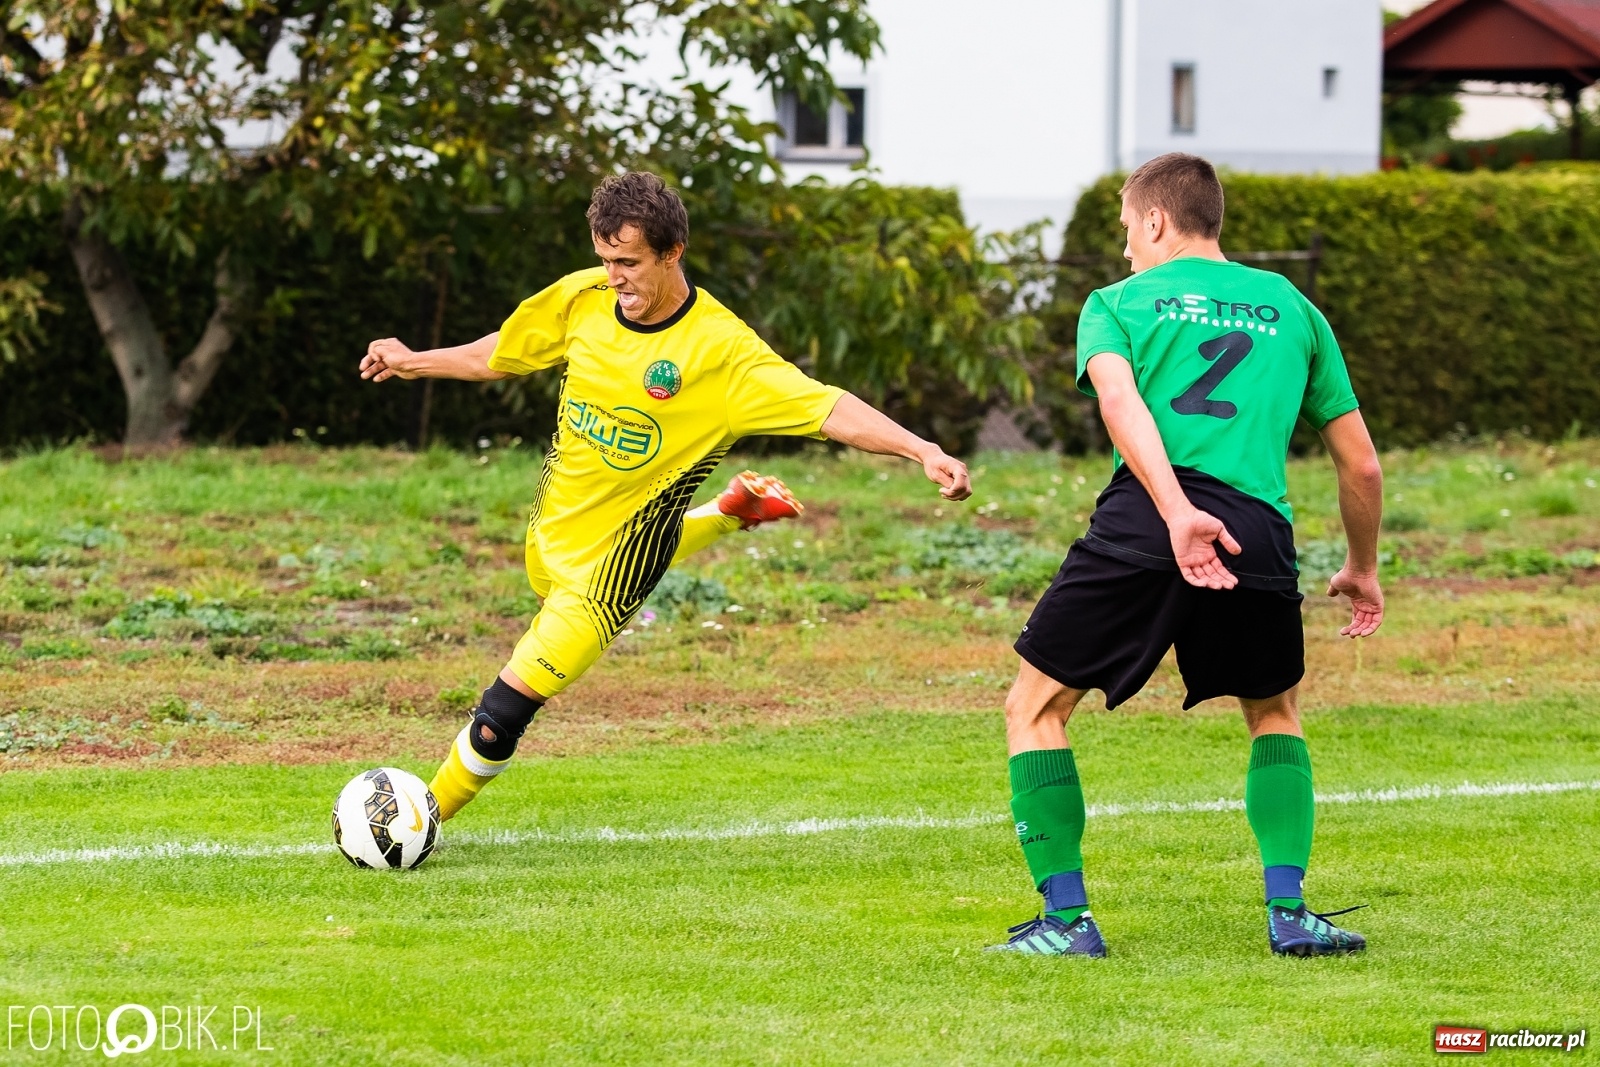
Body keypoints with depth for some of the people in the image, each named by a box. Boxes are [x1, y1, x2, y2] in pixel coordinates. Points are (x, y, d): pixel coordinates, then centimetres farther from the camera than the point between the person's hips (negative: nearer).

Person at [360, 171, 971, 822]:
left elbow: (829, 409, -31)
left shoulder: (721, 349, -26)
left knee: (504, 712, -8)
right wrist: (413, 364, 14)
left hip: (606, 563, -7)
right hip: (551, 525, 7)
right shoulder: (582, 299, -11)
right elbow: (503, 355, 9)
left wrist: (923, 451, -43)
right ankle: (734, 511, 45)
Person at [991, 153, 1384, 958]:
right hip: (1258, 530, 3)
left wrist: (1178, 511, -20)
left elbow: (1119, 399, -7)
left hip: (1140, 523, -3)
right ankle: (1288, 911, 14)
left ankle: (1065, 916, 6)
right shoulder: (1291, 309, 26)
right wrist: (1362, 568, 42)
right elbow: (1360, 464, 27)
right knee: (1276, 715, 28)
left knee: (1034, 707, 15)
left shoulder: (1118, 302, 17)